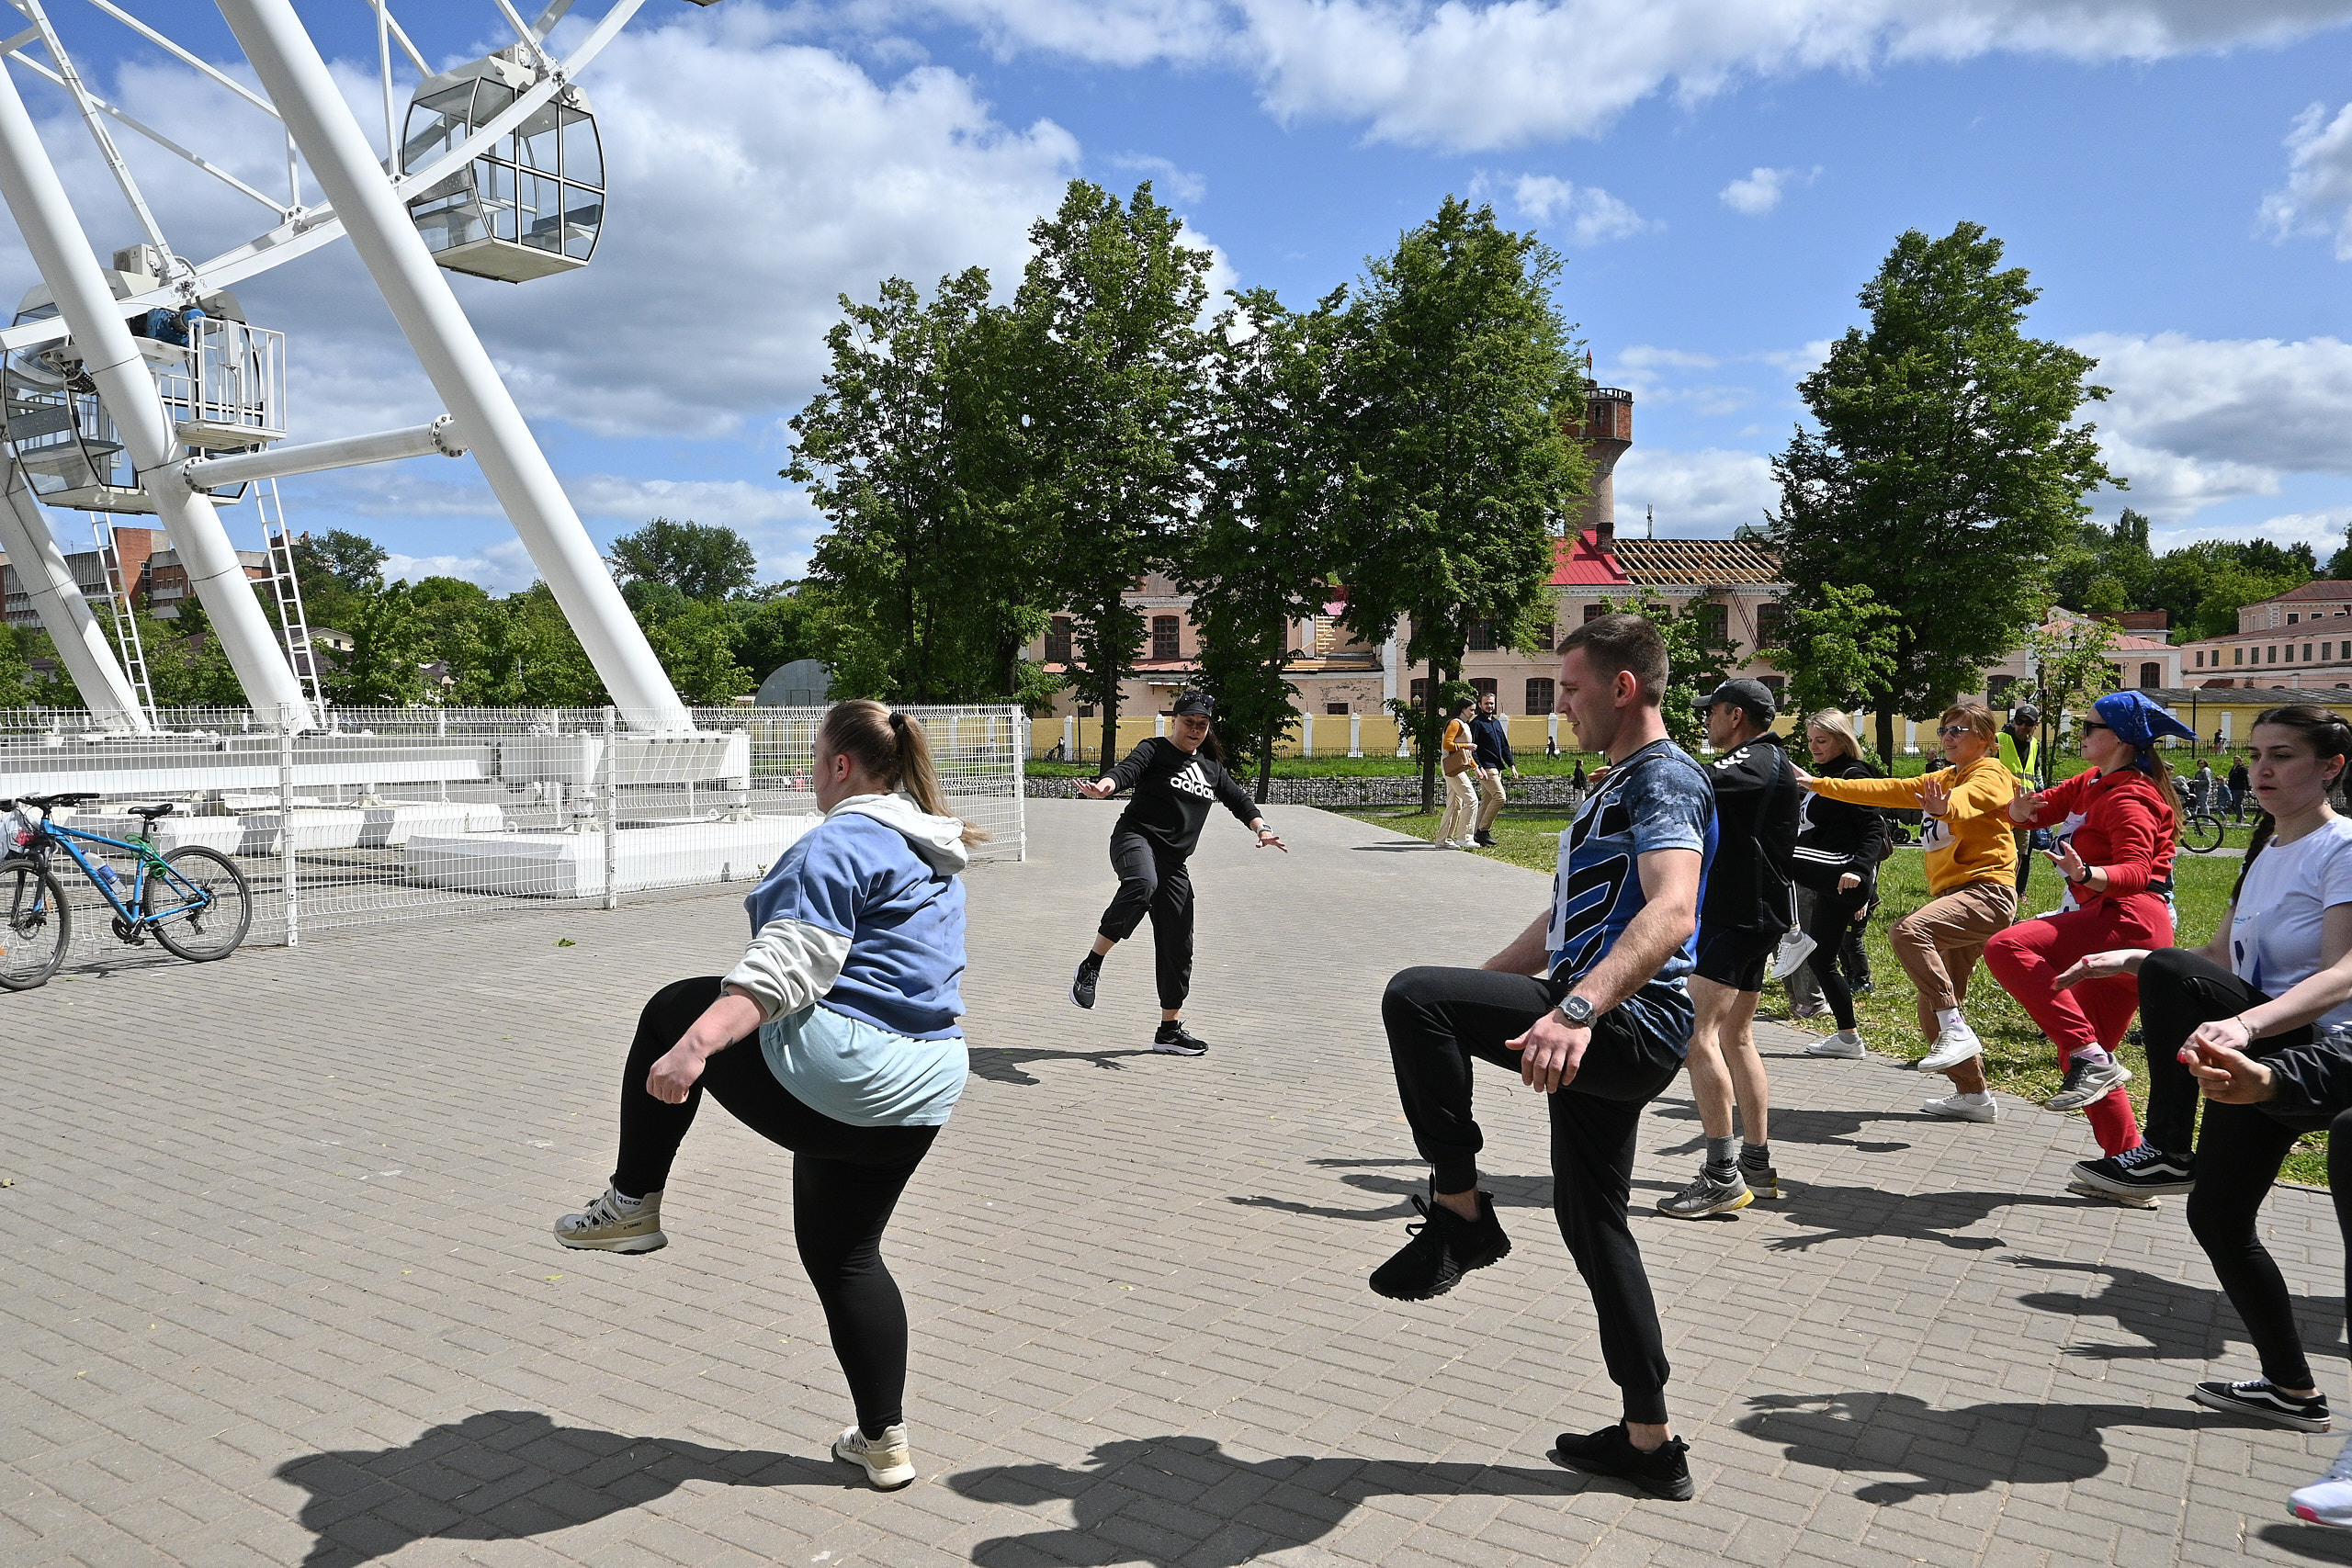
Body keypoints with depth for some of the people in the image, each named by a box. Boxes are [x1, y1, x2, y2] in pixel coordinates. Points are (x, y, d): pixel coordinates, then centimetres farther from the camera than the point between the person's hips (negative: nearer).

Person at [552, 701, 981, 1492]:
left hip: (829, 1069, -9)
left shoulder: (842, 842, -11)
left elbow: (787, 966, -24)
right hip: (923, 1091, 9)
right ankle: (883, 1440, 22)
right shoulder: (936, 854, 18)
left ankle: (633, 1203, 18)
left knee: (673, 1011, 14)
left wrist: (695, 1045, -32)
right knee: (846, 1253, 21)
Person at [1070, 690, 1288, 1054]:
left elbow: (1237, 798, 28)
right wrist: (1105, 786, -40)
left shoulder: (1211, 765, 20)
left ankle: (1170, 1030, 20)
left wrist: (1261, 828, 11)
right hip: (1136, 838, -7)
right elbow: (1127, 770, -17)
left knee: (1177, 945, 7)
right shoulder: (1155, 750, 1)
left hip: (1174, 861, 7)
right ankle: (1091, 966, -30)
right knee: (1142, 884, -41)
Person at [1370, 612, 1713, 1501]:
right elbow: (1566, 921, 31)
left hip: (1625, 1027, -11)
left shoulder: (1666, 778, -11)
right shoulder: (1619, 785, 23)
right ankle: (1651, 1443, 26)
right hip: (1604, 1035, 11)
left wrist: (1577, 1009, -45)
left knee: (1412, 996, -23)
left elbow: (1669, 912, -31)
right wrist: (1478, 993, 28)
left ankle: (1460, 1217, -9)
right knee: (1592, 1223, 15)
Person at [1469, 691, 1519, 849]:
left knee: (1486, 802, 7)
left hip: (1497, 768, 8)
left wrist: (1512, 765, 16)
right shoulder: (1477, 723, -6)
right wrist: (1478, 768, -21)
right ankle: (1484, 830, -12)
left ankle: (1479, 835, 10)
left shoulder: (1497, 723, 20)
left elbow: (1504, 746, 24)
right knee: (1499, 796, -17)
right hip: (1486, 768, -8)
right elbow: (1471, 747, -13)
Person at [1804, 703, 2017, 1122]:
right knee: (1933, 1011, 10)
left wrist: (1943, 807, -52)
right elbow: (1884, 790, 20)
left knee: (1908, 931, -35)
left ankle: (1958, 1032, -30)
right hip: (1955, 897, 9)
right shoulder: (1940, 780, 23)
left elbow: (1964, 800, -28)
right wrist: (1818, 784, 14)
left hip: (1987, 891, -9)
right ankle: (1973, 1096, 22)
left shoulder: (1989, 773, -4)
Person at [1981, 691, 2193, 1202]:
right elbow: (2041, 809, 18)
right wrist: (2020, 809, -6)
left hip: (2130, 921, -10)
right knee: (2079, 1053, 13)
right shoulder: (2094, 783, 20)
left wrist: (2085, 874, -41)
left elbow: (2136, 872, -21)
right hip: (2113, 931, 10)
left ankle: (2092, 1059, -29)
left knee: (2007, 948, -27)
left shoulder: (2128, 797, -9)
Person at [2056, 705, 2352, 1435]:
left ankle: (2167, 1153, -11)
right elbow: (2220, 958, 22)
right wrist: (2126, 960, 5)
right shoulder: (2265, 853, 16)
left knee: (2168, 976, -27)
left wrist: (2243, 1025, -47)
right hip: (2257, 1058, 10)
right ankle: (2292, 1390, 20)